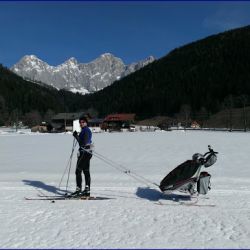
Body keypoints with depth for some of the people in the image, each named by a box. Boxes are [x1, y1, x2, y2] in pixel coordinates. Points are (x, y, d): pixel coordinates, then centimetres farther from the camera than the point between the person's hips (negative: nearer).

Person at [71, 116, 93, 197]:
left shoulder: (86, 130, -14)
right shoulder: (86, 130, 17)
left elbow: (83, 143, -22)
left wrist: (76, 136, -17)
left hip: (84, 153, -10)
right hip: (87, 152, 10)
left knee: (78, 171, -7)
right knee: (86, 171, 12)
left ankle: (78, 190, -4)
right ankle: (87, 190, 17)